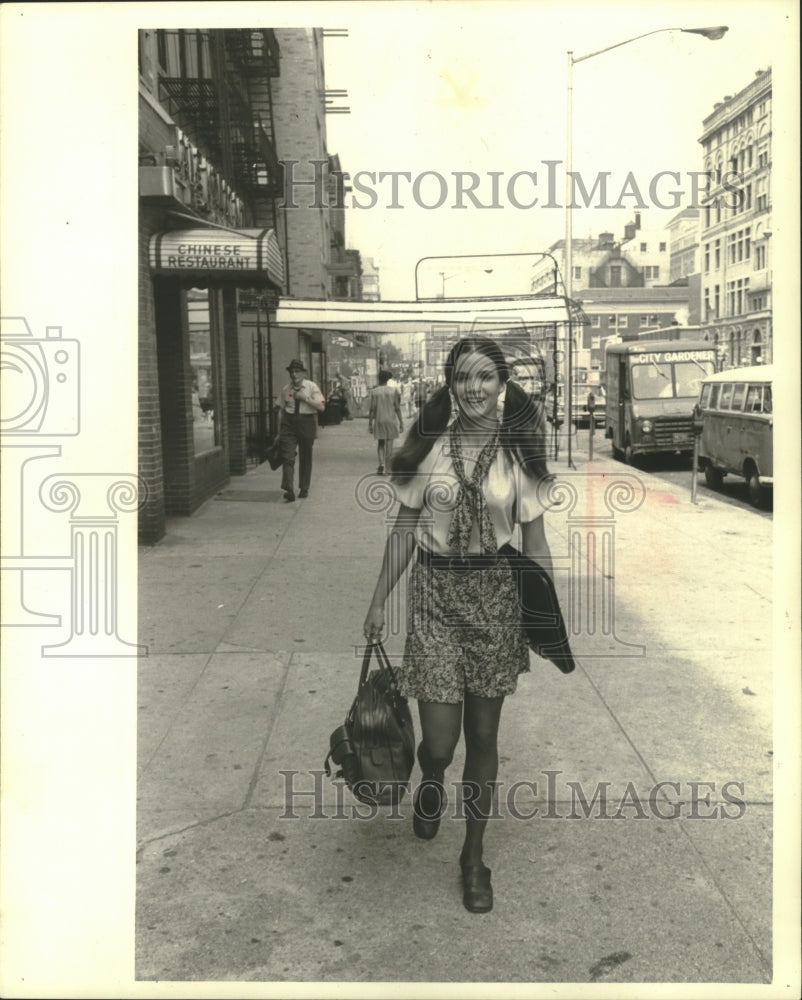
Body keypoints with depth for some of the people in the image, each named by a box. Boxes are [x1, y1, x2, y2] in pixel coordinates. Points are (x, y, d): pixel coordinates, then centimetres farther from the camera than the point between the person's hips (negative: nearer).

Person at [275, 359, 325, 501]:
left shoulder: (311, 387, -3)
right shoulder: (285, 389, 4)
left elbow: (321, 407, -10)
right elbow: (281, 409, 11)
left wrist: (305, 398, -18)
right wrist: (281, 428, 6)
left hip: (306, 422, -1)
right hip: (289, 424, 1)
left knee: (305, 457, 10)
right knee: (287, 457, -12)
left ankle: (304, 489, 24)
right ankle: (289, 491, -16)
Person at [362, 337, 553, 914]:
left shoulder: (518, 451, 0)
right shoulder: (430, 446, -2)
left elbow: (534, 537, 3)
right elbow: (405, 528, 4)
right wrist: (379, 601, 4)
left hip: (497, 593, 1)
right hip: (435, 592, -1)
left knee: (483, 735, 9)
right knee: (439, 741, -3)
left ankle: (474, 855, 28)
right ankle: (431, 782, 37)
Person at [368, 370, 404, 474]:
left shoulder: (374, 392, -2)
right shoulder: (393, 390, -3)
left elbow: (372, 409, -4)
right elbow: (397, 408, -4)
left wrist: (370, 424, 1)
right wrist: (401, 422, 1)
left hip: (379, 421, 1)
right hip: (391, 420, -1)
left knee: (381, 443, 14)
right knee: (389, 444, 4)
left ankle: (381, 464, -5)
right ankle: (388, 468, 5)